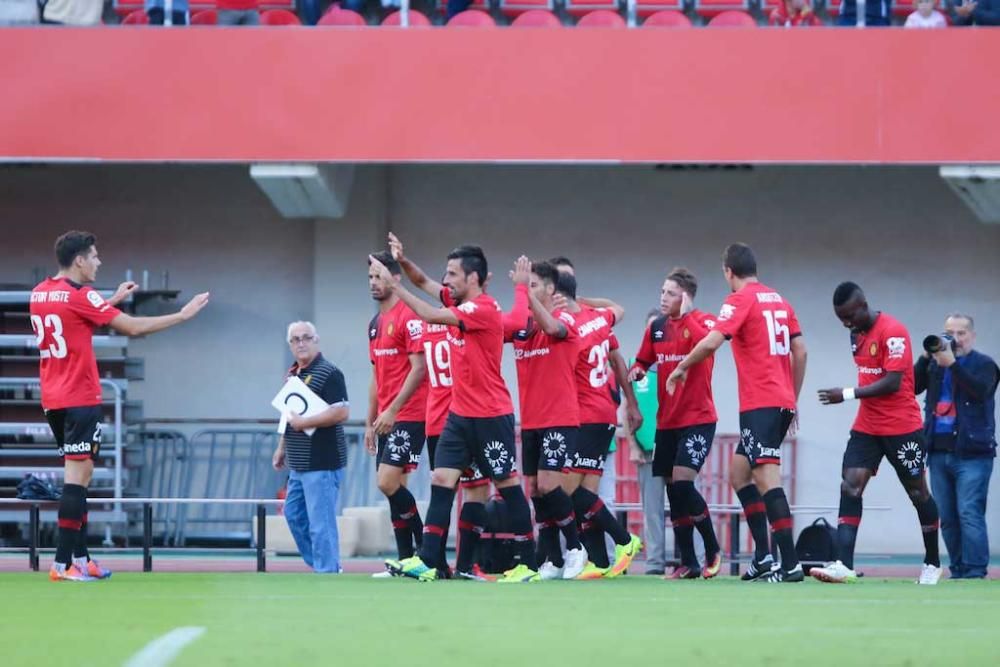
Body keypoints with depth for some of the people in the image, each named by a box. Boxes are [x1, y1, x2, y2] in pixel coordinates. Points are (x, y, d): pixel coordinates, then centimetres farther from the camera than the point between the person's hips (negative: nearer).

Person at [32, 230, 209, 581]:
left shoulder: (39, 293, 10)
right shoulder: (80, 296, -13)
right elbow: (133, 327, -13)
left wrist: (112, 301, 28)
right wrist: (183, 315, -5)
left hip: (53, 400, 8)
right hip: (80, 398, -8)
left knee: (79, 475, 14)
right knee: (77, 476, -9)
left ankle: (80, 558, 14)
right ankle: (63, 563, -14)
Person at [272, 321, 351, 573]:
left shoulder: (328, 373, -12)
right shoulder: (293, 374, 16)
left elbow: (341, 412, -21)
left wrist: (304, 422, -19)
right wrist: (282, 447, 26)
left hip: (322, 464, -10)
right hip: (299, 464, 10)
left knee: (320, 521, -9)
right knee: (294, 514, 16)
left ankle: (327, 571, -4)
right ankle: (318, 564, 25)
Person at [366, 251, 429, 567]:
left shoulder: (409, 316, -11)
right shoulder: (375, 324, 17)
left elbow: (419, 368, -16)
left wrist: (392, 411, -20)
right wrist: (370, 422, 19)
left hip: (408, 416, -9)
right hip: (386, 419, 9)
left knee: (388, 482, -16)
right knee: (393, 487, 6)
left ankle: (425, 549, -6)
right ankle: (406, 560, 8)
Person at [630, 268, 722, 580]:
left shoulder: (704, 321, -8)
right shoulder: (656, 327, 8)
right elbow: (643, 362, 18)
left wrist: (686, 315, -24)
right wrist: (636, 372, -3)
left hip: (698, 419, -6)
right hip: (667, 422, 6)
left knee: (682, 482, -17)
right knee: (673, 490, 5)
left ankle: (712, 551, 1)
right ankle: (688, 563, 12)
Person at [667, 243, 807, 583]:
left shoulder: (741, 300, -6)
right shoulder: (779, 300, 16)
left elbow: (712, 341, -17)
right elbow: (800, 352, 16)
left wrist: (681, 368, -3)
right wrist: (792, 398, 23)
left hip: (759, 402, -8)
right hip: (782, 401, 8)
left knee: (767, 478, -12)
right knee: (739, 472, 15)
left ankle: (790, 564, -20)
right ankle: (763, 555, 9)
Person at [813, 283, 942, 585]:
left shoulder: (892, 332, -17)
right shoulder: (858, 334, 8)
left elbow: (892, 383, -22)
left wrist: (848, 395, -22)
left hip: (902, 429, -7)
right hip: (867, 428, 7)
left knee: (918, 492, 7)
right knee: (850, 486, -10)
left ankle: (933, 564, 23)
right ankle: (844, 565, -20)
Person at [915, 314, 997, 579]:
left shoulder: (984, 364, 2)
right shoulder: (935, 364, 15)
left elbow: (980, 389, -16)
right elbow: (913, 387, 4)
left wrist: (952, 363, -20)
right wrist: (926, 357, -6)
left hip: (972, 452, -5)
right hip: (939, 451, 5)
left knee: (970, 514, -12)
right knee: (947, 518, 7)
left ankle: (975, 572, -13)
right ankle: (958, 571, 13)